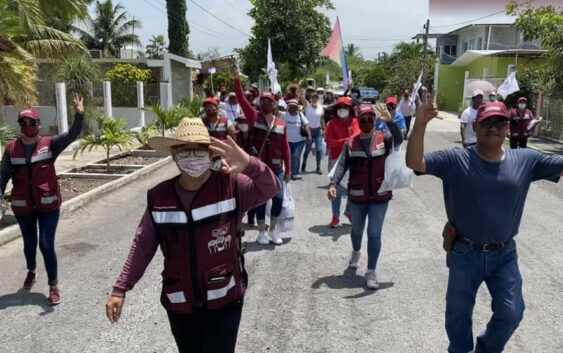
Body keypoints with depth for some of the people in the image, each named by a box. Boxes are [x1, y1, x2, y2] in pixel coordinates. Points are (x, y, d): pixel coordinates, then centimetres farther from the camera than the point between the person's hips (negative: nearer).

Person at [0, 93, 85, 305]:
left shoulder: (50, 144, -7)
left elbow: (72, 134, -19)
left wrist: (79, 114, -35)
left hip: (48, 204, -2)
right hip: (22, 206, 3)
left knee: (47, 245, -3)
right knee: (29, 244, 18)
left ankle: (54, 286, 9)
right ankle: (31, 271, 48)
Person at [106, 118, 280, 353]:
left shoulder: (231, 186, -12)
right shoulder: (158, 197, -4)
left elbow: (269, 188, -28)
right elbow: (142, 246, 2)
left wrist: (250, 165, -48)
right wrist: (120, 289, -1)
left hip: (224, 302, -3)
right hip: (178, 304, 3)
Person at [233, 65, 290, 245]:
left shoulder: (281, 123, 3)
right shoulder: (254, 117, -1)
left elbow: (285, 148, 4)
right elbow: (241, 99, -12)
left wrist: (288, 170, 3)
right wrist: (237, 78, -21)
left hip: (276, 168, 2)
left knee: (278, 199, 3)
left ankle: (272, 231, 23)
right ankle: (261, 232, 21)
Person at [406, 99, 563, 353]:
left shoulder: (526, 160, -5)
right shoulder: (455, 160, -15)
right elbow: (414, 163, -25)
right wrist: (420, 125, -39)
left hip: (504, 255, 2)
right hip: (464, 254, -2)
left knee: (511, 313, 12)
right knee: (458, 314, 17)